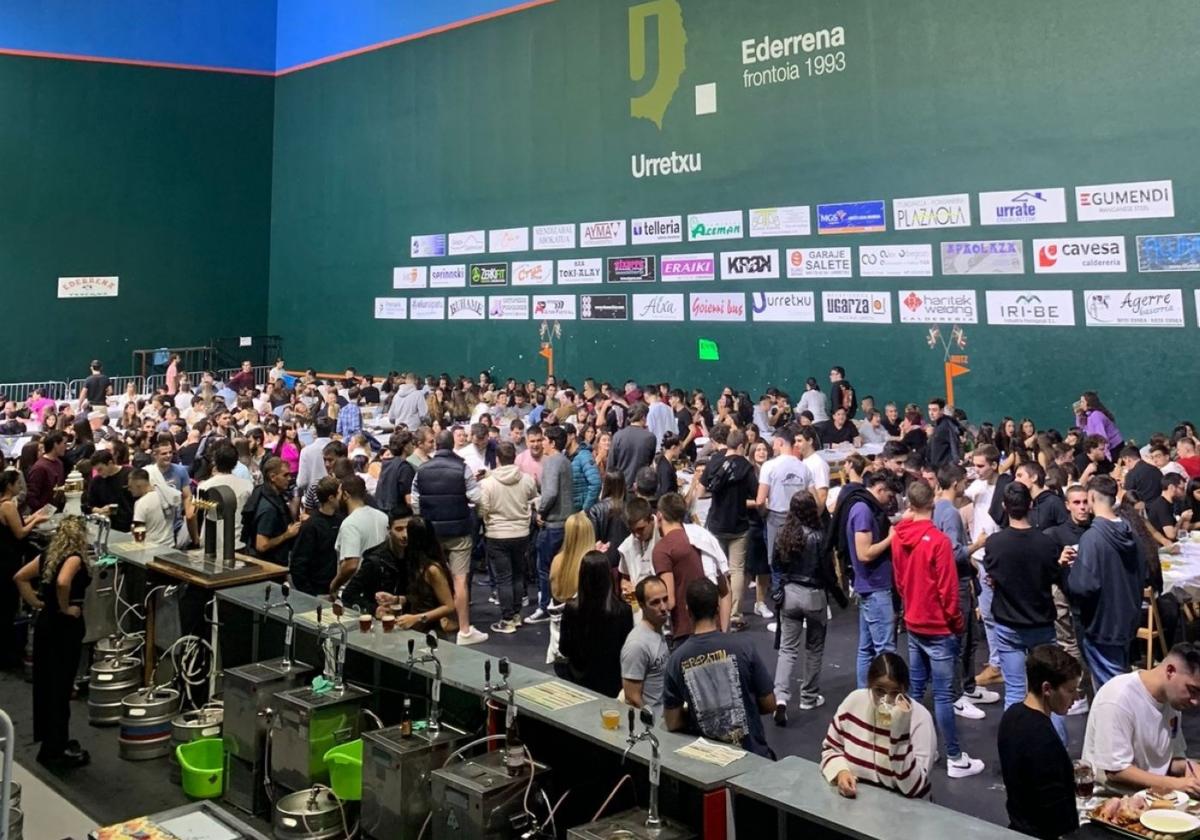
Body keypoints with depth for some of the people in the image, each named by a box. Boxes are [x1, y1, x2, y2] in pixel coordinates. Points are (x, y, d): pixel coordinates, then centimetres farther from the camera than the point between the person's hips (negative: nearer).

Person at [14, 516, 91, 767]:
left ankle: (48, 740, 27)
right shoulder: (74, 558, -16)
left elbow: (20, 577, 12)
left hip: (44, 622, 8)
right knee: (61, 687, 0)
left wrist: (36, 602, 10)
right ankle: (56, 750, 6)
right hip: (67, 626, -8)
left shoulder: (48, 556, 7)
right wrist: (65, 607, -19)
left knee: (45, 683, 15)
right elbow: (62, 582, -34)